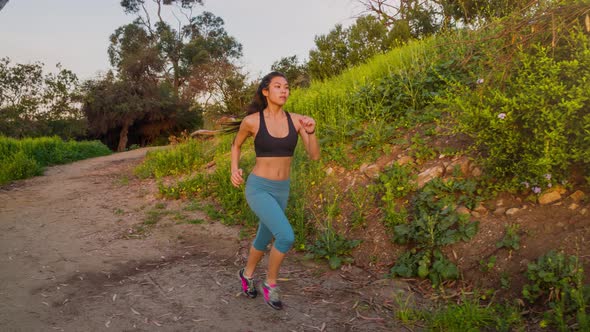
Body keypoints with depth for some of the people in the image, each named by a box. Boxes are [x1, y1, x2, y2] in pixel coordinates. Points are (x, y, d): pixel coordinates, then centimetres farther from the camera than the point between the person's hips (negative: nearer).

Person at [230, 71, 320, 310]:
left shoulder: (296, 120, -3)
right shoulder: (251, 120, -11)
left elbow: (315, 156, -5)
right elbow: (236, 145, 9)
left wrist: (311, 132, -22)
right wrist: (234, 170, -7)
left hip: (281, 190, 5)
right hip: (258, 188, -5)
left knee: (265, 238, 22)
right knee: (286, 236, -22)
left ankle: (247, 274, 51)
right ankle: (271, 284, 5)